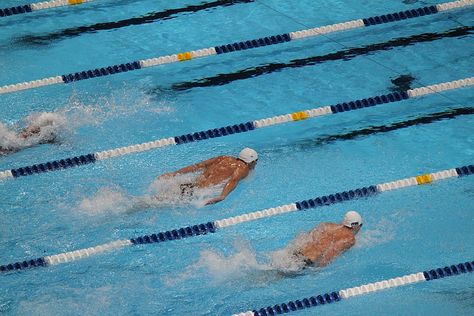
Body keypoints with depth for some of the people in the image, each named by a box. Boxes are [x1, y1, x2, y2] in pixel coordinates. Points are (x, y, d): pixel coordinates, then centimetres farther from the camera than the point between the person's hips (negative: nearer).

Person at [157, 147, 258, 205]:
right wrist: (222, 197, -29)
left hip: (190, 185, 6)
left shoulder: (225, 159, 25)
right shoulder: (243, 168, 6)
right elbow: (233, 180, -14)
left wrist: (174, 174, 24)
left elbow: (198, 166, 23)